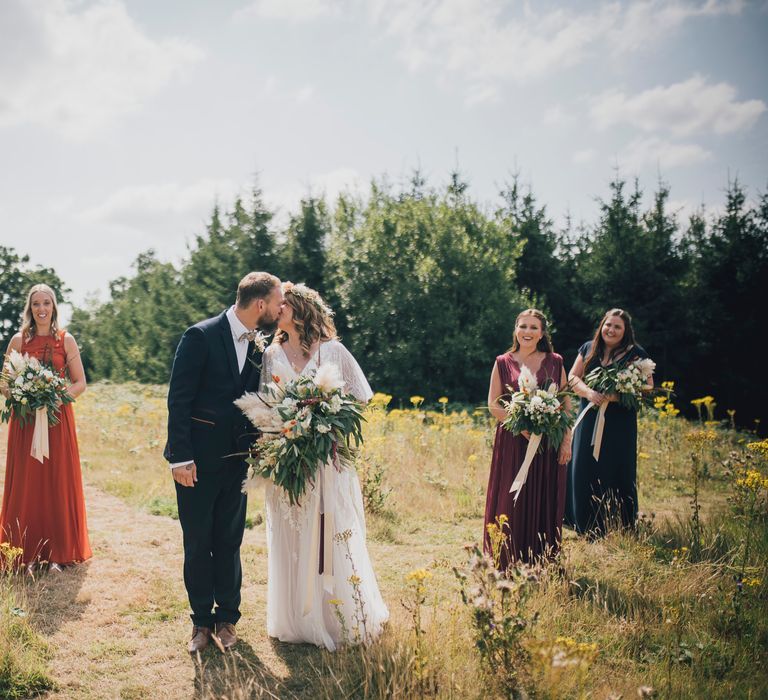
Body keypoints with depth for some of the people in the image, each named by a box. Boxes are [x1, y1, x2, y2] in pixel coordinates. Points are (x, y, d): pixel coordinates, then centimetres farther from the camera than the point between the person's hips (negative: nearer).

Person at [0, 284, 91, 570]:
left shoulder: (66, 340, 3)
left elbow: (80, 383, 3)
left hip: (58, 419, 0)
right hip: (25, 419, 1)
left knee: (58, 483, 2)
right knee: (26, 483, 2)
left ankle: (57, 553, 11)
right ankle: (28, 554, 11)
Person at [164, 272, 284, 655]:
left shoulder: (257, 346, 7)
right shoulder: (201, 336, -12)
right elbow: (178, 399, -13)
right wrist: (181, 457, -17)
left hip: (235, 459, 5)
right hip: (197, 459, -5)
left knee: (229, 542, 11)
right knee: (197, 543, 6)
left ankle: (226, 619, 24)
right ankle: (201, 622, 20)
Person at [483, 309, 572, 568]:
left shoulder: (555, 362, 5)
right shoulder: (503, 363, 3)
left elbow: (566, 405, 6)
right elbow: (493, 405, 1)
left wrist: (567, 441, -2)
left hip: (548, 443, 1)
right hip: (512, 442, -1)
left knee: (546, 502, 5)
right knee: (512, 502, 1)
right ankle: (508, 563, 10)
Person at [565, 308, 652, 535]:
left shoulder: (636, 354, -1)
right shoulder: (588, 349, 10)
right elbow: (572, 377, 9)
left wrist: (617, 396, -19)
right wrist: (588, 392, -12)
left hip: (620, 425, -3)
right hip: (588, 421, 3)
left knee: (616, 473, -1)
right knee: (583, 470, 3)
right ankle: (587, 530, 15)